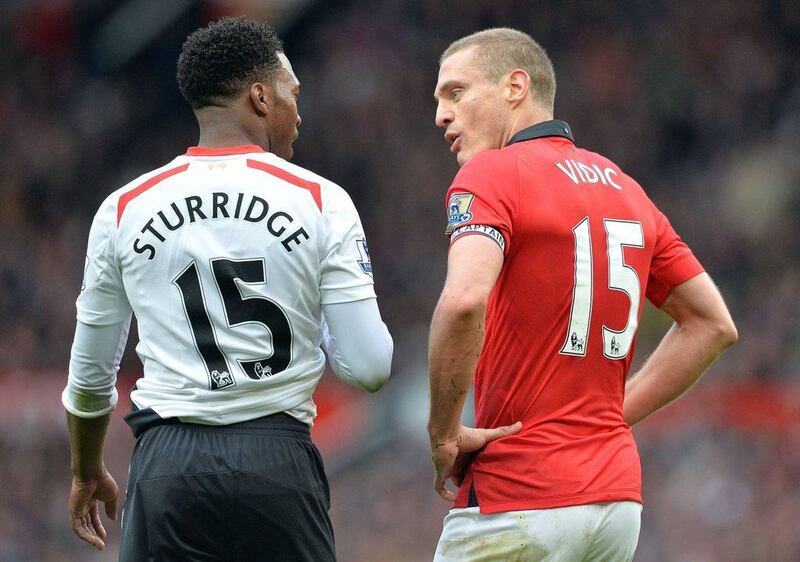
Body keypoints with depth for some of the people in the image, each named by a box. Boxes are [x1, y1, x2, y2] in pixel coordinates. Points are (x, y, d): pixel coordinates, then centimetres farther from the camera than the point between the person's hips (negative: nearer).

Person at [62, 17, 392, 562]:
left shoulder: (124, 209, 6)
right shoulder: (321, 201, -1)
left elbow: (90, 374, 14)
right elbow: (369, 367, -3)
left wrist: (87, 473, 31)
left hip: (169, 462, 1)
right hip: (278, 457, -1)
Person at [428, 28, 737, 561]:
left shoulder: (492, 174, -7)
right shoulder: (625, 187, 16)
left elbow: (464, 301, -26)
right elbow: (713, 323, 21)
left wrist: (443, 434, -15)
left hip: (517, 502, -8)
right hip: (617, 496, 8)